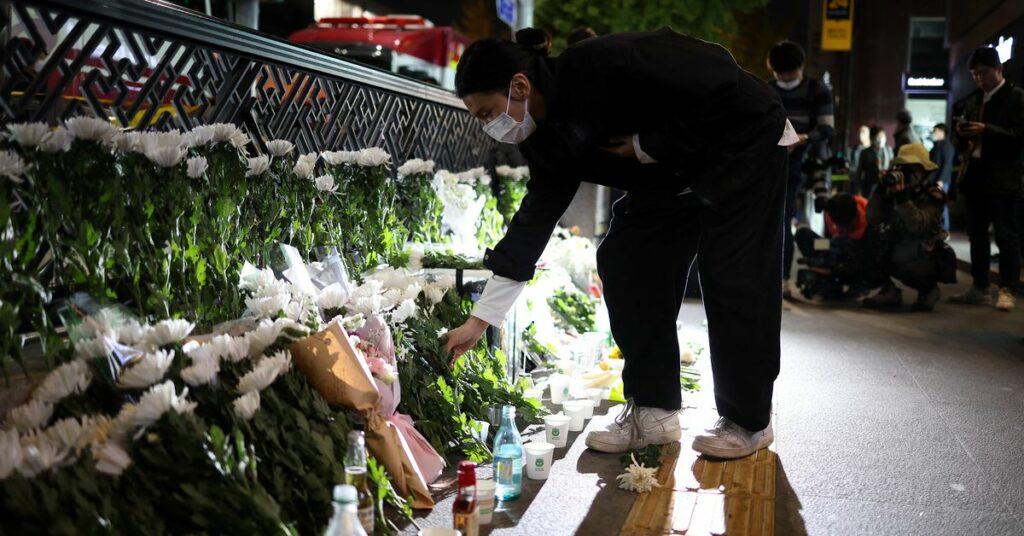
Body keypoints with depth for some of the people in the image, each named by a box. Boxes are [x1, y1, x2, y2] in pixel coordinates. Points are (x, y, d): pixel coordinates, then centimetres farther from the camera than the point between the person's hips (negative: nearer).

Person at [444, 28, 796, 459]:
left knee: (732, 279, -10)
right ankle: (652, 411, 7)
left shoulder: (601, 65, -33)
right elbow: (533, 221, -5)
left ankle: (748, 423, 7)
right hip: (673, 168, 8)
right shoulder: (550, 137, -8)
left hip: (740, 138, -7)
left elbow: (720, 88, -29)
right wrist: (479, 320, -5)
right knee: (623, 262, -1)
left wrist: (647, 147, -23)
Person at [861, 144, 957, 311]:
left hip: (926, 260, -5)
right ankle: (889, 290, 1)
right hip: (896, 256, 6)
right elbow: (872, 219, -13)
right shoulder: (893, 191, 0)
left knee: (910, 271, -36)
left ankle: (929, 290, 2)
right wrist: (880, 189, -20)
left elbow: (919, 227, -32)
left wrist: (903, 198, -37)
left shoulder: (932, 196, -15)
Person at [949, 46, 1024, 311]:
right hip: (974, 175, 6)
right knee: (977, 235, 9)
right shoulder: (972, 100, 17)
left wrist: (986, 131, -19)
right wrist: (961, 133, -1)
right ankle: (980, 288, 16)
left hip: (1002, 178, -6)